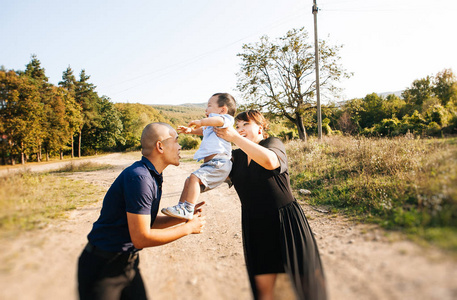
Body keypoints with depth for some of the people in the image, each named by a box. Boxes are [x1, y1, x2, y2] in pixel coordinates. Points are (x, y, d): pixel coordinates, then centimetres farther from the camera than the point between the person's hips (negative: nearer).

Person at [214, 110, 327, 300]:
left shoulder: (273, 143, -6)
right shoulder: (237, 156, 10)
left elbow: (269, 161, -29)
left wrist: (235, 138, -29)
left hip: (284, 219, -3)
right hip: (255, 225, 4)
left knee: (301, 279, 10)